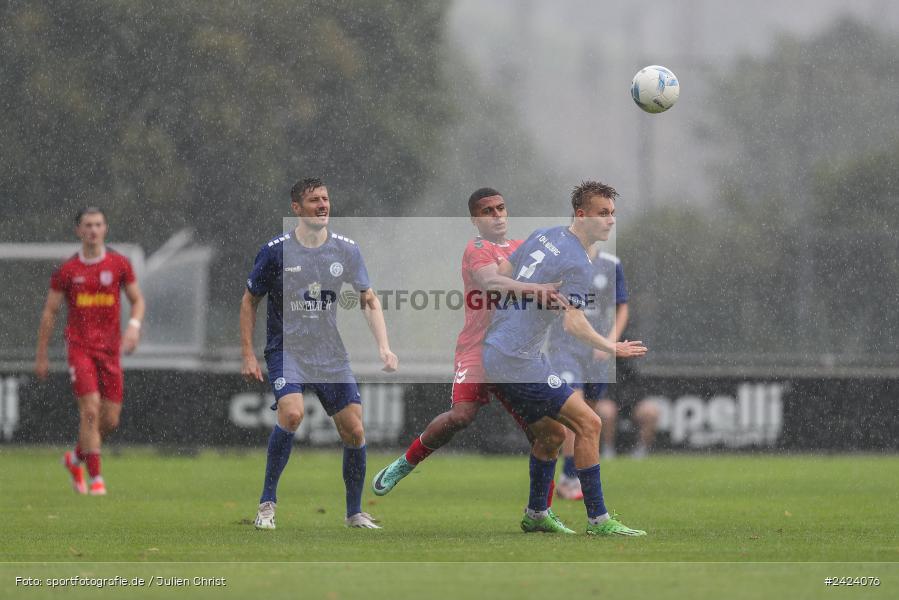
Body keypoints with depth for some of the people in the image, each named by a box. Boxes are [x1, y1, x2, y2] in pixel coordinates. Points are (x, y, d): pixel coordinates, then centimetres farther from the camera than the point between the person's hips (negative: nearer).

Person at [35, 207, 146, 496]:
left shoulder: (119, 264, 3)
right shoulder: (67, 271, 0)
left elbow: (137, 300, 10)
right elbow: (49, 312, 7)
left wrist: (134, 326, -11)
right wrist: (42, 356, 7)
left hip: (110, 349, 3)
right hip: (80, 348, -3)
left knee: (110, 419, 3)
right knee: (90, 410, -16)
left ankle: (76, 458, 31)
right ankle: (95, 478, -11)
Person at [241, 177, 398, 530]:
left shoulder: (345, 250, 2)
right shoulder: (275, 251, -6)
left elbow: (369, 300, 9)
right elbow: (249, 301, 4)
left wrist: (384, 347, -4)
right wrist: (248, 355, -2)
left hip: (330, 353, 4)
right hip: (286, 350, -4)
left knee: (354, 431, -3)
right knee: (291, 412, -28)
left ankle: (355, 512, 16)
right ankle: (267, 503, -15)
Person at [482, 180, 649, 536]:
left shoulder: (544, 236, 11)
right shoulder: (577, 263, -14)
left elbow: (501, 274, 19)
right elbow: (573, 324, -21)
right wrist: (613, 349, -12)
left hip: (492, 351, 10)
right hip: (518, 362, -10)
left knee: (551, 427, 21)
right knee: (588, 423, -9)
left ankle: (536, 514, 24)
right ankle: (598, 520, -10)